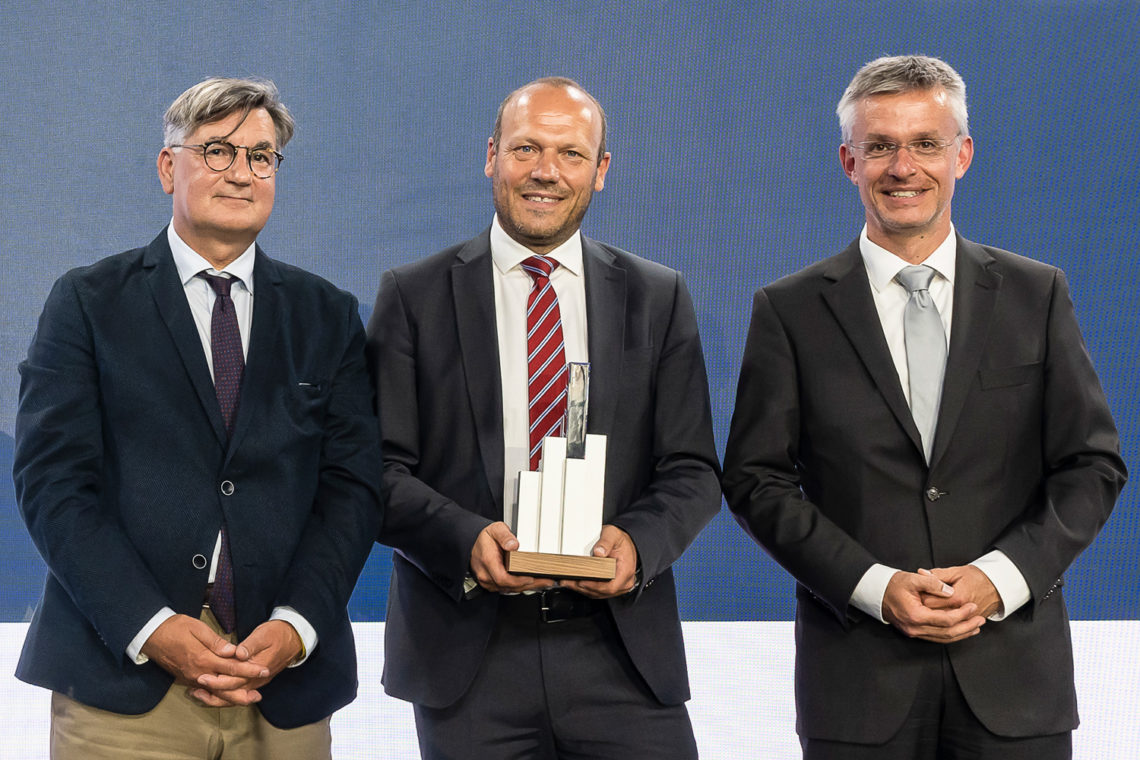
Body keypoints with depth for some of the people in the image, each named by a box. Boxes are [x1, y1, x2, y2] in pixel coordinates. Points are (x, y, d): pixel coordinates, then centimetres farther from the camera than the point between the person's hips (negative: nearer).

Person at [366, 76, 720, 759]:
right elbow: (380, 470, -1)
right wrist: (464, 538, -18)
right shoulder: (414, 296, 5)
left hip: (621, 650, 1)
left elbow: (693, 472, 7)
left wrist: (639, 542, -13)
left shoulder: (659, 298, 9)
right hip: (468, 657, -1)